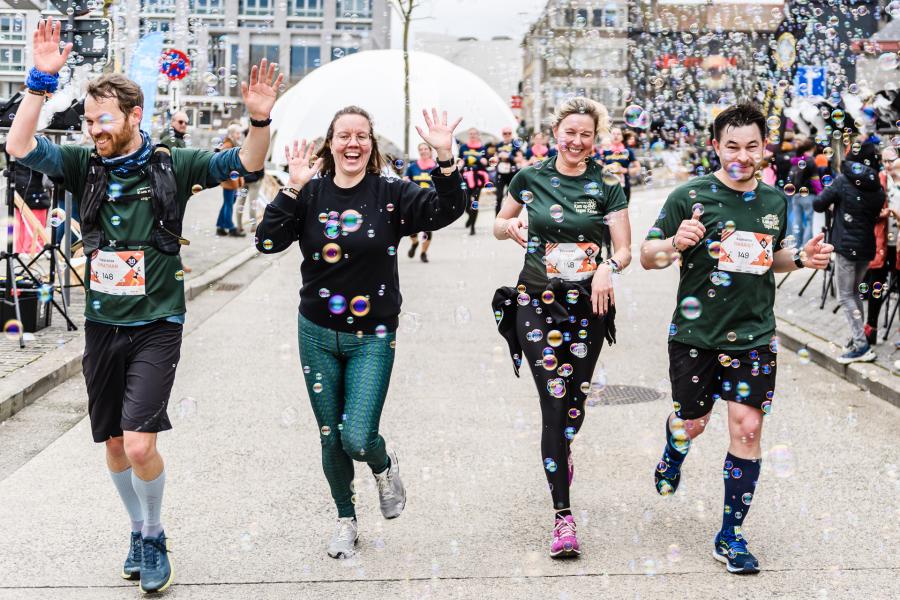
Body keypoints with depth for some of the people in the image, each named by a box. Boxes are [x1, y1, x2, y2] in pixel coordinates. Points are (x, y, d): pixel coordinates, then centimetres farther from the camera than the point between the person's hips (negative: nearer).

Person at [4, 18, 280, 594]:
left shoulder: (171, 166, -5)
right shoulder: (85, 165, 1)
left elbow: (245, 163, -9)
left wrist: (260, 120, -29)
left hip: (156, 326, -4)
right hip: (102, 326, 4)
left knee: (140, 444, -15)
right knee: (114, 443, 13)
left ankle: (155, 537, 11)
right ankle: (139, 530, 36)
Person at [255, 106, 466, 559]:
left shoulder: (391, 194, -5)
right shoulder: (310, 194, -1)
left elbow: (446, 211, -18)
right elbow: (268, 241, -12)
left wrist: (445, 159, -31)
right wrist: (293, 189, -20)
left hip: (372, 338, -2)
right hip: (317, 335, 2)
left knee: (358, 439, -13)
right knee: (331, 438, 11)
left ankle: (384, 465, 24)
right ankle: (346, 520, 34)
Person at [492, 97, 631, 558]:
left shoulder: (606, 186, 0)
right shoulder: (530, 178, 2)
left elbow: (625, 249, -2)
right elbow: (499, 225, 14)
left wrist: (608, 268, -24)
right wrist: (510, 227, -9)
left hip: (588, 304, 1)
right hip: (537, 301, -1)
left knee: (575, 400, 11)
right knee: (554, 399, -11)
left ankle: (560, 453, 49)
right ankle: (563, 516, -8)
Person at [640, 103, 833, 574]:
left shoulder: (775, 201, 5)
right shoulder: (690, 196, -9)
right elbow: (647, 256, -8)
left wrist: (801, 259, 0)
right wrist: (675, 243, -29)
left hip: (753, 335, 2)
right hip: (695, 333, -2)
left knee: (747, 428, -2)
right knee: (691, 423, 13)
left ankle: (730, 536, 11)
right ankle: (674, 453, 52)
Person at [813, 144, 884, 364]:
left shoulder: (843, 181, -8)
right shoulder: (878, 188, 5)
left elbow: (818, 205, -9)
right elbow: (876, 215, 14)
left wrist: (833, 206, 13)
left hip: (846, 246, -5)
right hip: (868, 247, 5)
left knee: (846, 296, 0)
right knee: (855, 292, 21)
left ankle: (861, 346, -8)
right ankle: (857, 338, 22)